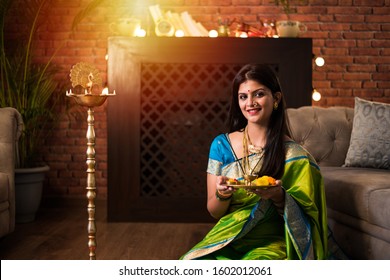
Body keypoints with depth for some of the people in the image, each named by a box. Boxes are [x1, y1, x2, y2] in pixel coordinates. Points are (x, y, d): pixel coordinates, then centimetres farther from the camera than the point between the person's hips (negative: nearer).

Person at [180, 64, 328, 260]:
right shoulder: (221, 145, 3)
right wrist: (222, 194, -16)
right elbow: (214, 212, 7)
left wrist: (278, 197, -21)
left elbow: (301, 219, 0)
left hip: (271, 244, -2)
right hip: (226, 239, 3)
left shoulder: (294, 155, -4)